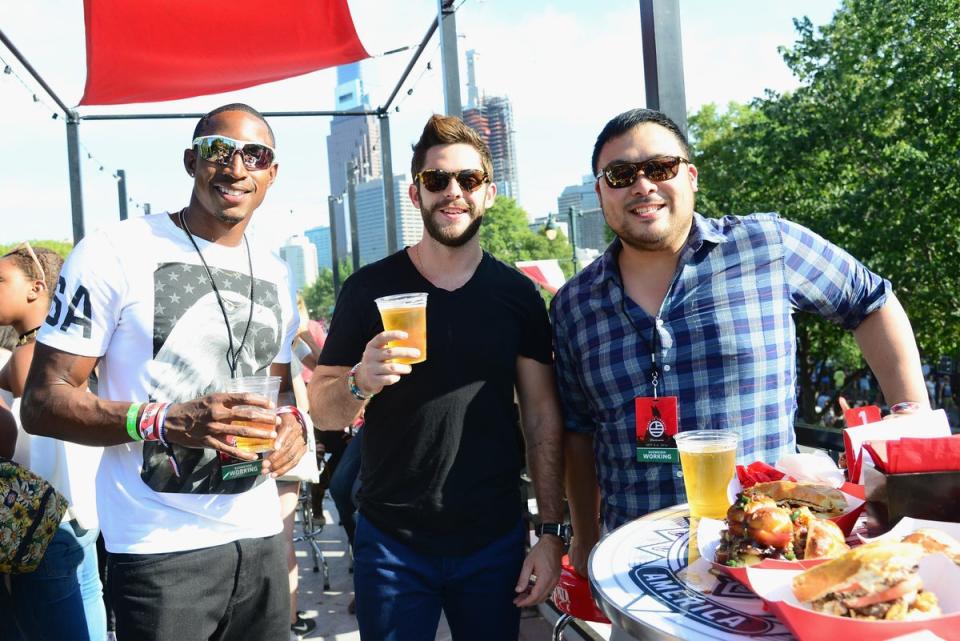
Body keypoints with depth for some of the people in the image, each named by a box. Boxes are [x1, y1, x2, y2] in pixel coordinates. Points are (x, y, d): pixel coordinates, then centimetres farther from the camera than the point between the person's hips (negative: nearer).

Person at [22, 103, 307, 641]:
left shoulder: (276, 274, 9)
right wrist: (165, 422, -25)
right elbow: (42, 404, -10)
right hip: (161, 549, -5)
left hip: (261, 538, 6)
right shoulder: (116, 253, -9)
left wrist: (293, 422, -3)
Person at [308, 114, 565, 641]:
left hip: (495, 540, 1)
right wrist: (361, 382, -23)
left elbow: (542, 417, 2)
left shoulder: (518, 294, 0)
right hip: (391, 541, -1)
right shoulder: (369, 289, -4)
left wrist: (552, 533, -3)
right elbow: (322, 411, -1)